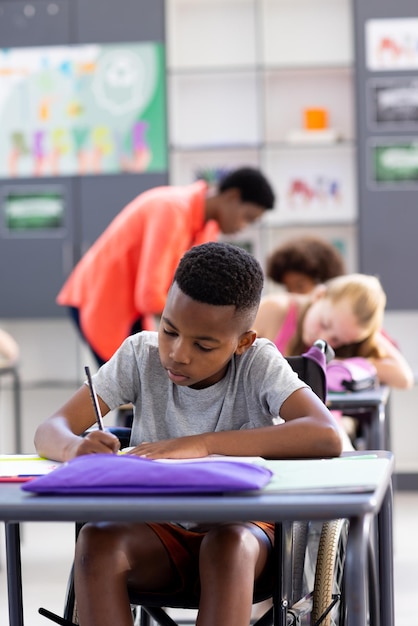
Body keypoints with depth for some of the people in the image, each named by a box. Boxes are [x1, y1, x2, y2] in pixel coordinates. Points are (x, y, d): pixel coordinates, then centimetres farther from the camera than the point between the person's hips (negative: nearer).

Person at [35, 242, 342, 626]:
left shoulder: (259, 362, -12)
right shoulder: (141, 355, -6)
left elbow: (327, 437, -30)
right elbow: (50, 431, -9)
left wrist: (202, 444, -35)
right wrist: (74, 448, -36)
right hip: (158, 532, 2)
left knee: (227, 546, -37)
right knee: (96, 540, -30)